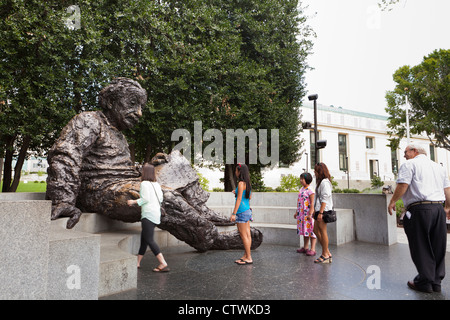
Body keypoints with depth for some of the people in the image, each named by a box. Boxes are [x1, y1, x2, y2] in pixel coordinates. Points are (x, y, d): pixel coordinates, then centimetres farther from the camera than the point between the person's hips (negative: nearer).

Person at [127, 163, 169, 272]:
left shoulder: (144, 183, -8)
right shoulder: (157, 184, 13)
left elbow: (145, 199, -16)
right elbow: (160, 199, 13)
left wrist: (133, 202, -1)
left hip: (148, 214, -9)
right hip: (156, 213, 9)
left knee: (149, 240, -9)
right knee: (143, 237, 18)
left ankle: (163, 264, -15)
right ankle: (137, 262, 28)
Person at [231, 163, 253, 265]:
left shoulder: (241, 183, -15)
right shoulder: (247, 183, 10)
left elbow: (239, 199, -18)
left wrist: (234, 213, -17)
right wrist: (237, 193, 18)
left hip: (242, 212, -9)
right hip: (247, 210, 9)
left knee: (243, 235, -2)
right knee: (247, 235, 11)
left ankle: (249, 258, 4)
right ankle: (246, 256, 20)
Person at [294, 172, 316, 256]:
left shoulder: (310, 191, -13)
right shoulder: (301, 189, 13)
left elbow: (312, 204, -16)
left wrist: (310, 214, -21)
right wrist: (297, 212, 20)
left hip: (308, 214, -9)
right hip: (301, 214, 9)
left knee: (311, 230, -3)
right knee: (304, 230, 14)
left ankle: (313, 249, 4)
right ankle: (305, 247, 24)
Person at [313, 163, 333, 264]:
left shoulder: (325, 182, -13)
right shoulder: (320, 181, 17)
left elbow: (324, 198, -19)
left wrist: (320, 212, -21)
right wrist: (315, 211, 20)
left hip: (323, 210, -10)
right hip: (319, 210, 10)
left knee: (323, 231, -3)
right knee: (316, 230, 12)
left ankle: (325, 255, 7)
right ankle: (327, 252, 18)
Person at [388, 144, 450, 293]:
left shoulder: (410, 164, -1)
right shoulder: (438, 166, 22)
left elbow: (403, 185, -11)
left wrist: (393, 201, 0)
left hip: (420, 209, -7)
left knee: (421, 247, 1)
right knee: (437, 247, 11)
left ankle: (424, 282, 7)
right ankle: (436, 282, 19)